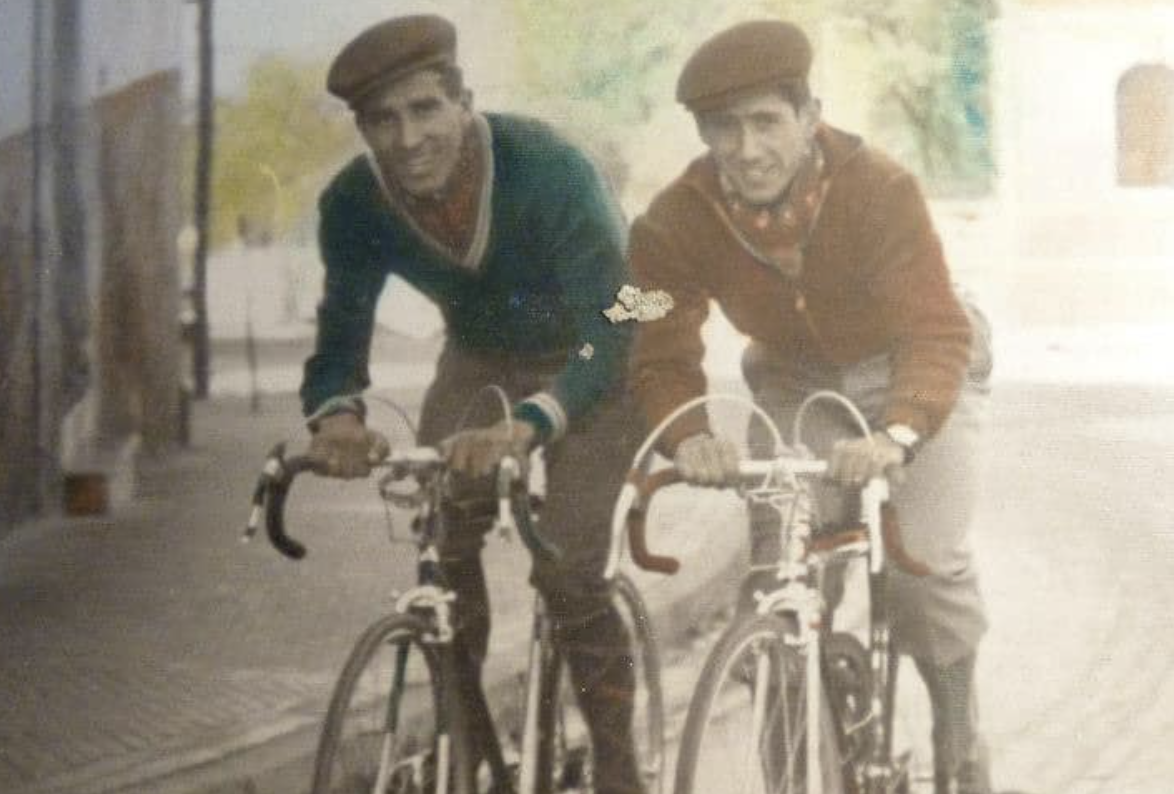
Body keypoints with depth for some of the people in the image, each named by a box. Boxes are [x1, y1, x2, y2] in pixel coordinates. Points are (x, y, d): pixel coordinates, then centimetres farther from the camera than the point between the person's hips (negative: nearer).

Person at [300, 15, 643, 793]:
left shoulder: (548, 170, -36)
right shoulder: (354, 204, -22)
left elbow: (610, 329, -40)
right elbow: (342, 328, -17)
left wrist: (528, 425, -57)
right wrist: (336, 414, -42)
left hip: (587, 362, -4)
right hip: (480, 361, 4)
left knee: (568, 572, -15)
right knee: (442, 550, -11)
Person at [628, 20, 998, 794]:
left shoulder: (881, 190, -34)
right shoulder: (675, 224, -25)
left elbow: (934, 332, -40)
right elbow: (663, 357, -23)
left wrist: (896, 434, -58)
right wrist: (691, 438, -46)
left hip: (910, 376, -3)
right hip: (798, 382, 3)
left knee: (927, 563, -18)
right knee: (778, 566, -15)